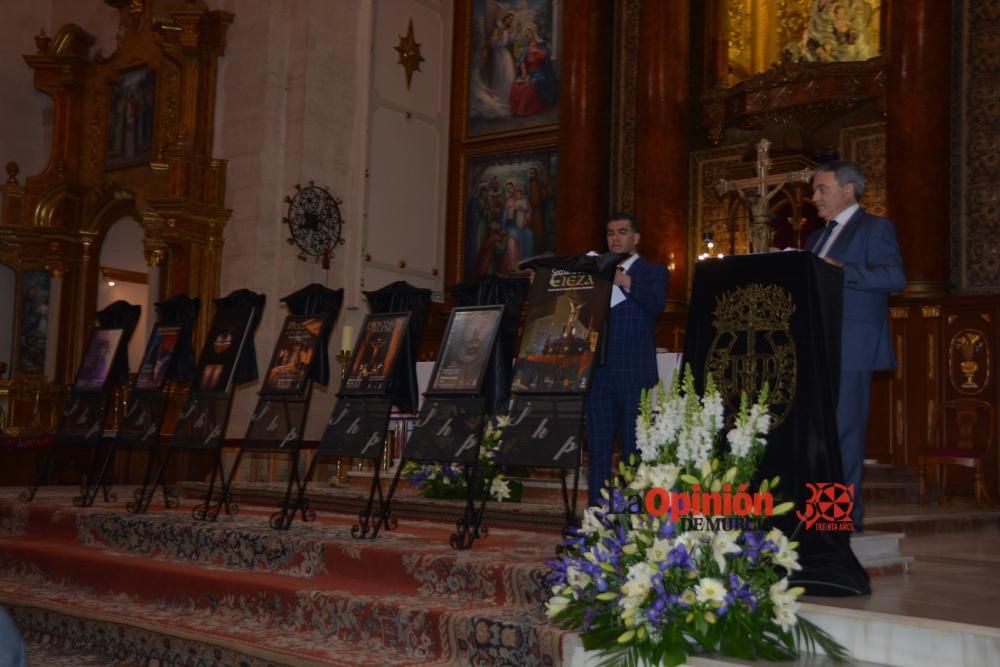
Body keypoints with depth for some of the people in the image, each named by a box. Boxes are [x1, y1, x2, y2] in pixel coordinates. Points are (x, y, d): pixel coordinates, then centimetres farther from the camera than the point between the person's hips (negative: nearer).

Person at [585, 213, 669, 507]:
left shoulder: (653, 272, 7)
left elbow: (656, 304, -13)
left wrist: (626, 282, -25)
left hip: (634, 374, -4)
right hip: (599, 373, 4)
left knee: (634, 451, -3)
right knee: (598, 449, 4)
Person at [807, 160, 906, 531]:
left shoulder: (876, 228, -1)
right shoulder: (816, 237, 22)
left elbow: (895, 276, -16)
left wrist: (840, 271, -24)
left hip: (851, 348, -8)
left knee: (844, 430, -7)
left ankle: (846, 515, -1)